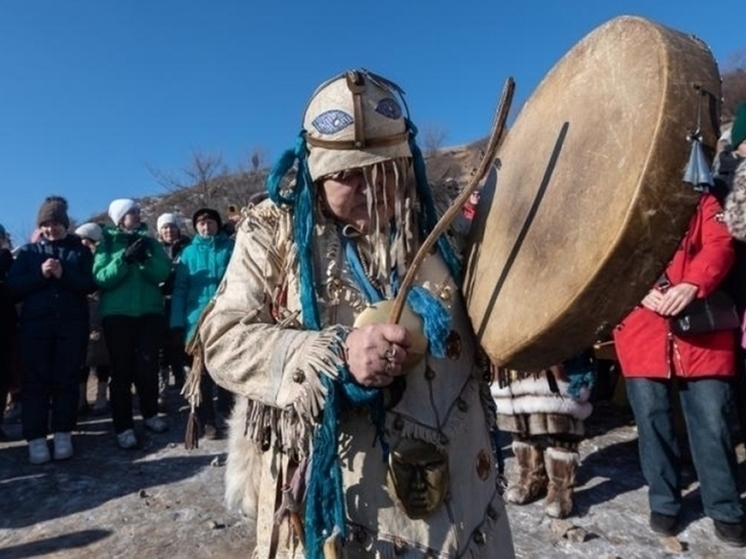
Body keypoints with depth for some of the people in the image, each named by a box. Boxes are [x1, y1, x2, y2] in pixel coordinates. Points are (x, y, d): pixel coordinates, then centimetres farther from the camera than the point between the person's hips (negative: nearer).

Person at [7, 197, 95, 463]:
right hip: (35, 323, 1)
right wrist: (40, 275, -13)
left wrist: (64, 274, -17)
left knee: (67, 379, 3)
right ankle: (36, 439, 3)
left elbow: (90, 284, -2)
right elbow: (13, 286, 2)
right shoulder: (28, 251, 12)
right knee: (35, 380, -1)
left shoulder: (80, 251, 9)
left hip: (72, 323, -1)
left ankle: (63, 434, 10)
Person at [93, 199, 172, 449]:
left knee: (147, 365, -3)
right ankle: (123, 427, 3)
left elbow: (163, 273, -4)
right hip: (117, 314, -1)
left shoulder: (150, 242, 9)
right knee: (122, 369, -3)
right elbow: (100, 279, -8)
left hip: (150, 312, 2)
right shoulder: (107, 244, 5)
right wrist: (125, 258, -20)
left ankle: (150, 414, 18)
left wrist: (145, 258, -21)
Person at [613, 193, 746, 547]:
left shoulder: (700, 201, 12)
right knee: (652, 418, 5)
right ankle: (663, 502, 24)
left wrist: (692, 285, -23)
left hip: (702, 332, 0)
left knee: (713, 419, 3)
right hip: (642, 333, 0)